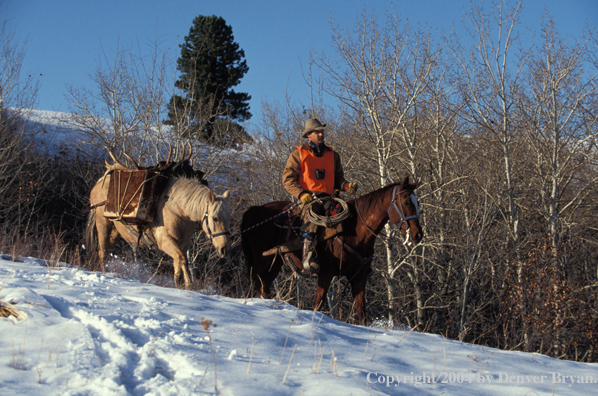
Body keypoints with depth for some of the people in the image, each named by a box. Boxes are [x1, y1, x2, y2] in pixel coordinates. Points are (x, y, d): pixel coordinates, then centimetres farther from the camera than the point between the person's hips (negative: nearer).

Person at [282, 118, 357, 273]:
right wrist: (301, 194, -16)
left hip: (328, 197, 4)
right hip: (308, 198, -4)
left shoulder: (332, 155, 19)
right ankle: (308, 256, -40)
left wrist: (347, 186, -4)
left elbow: (338, 178, 21)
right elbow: (287, 179, 1)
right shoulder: (298, 154, 7)